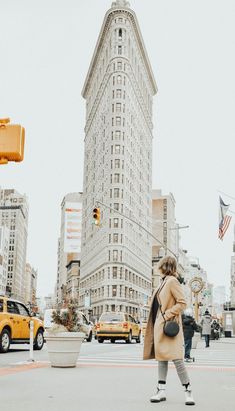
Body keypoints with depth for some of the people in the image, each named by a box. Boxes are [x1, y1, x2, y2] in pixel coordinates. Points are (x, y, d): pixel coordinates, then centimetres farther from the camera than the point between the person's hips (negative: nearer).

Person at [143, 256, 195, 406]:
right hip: (159, 325, 9)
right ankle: (162, 391, 13)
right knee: (161, 357, 9)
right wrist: (157, 321, 14)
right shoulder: (163, 282, 14)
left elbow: (182, 303, -17)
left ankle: (188, 391, -2)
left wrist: (167, 314, -17)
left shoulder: (172, 281, -11)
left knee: (176, 357, -10)